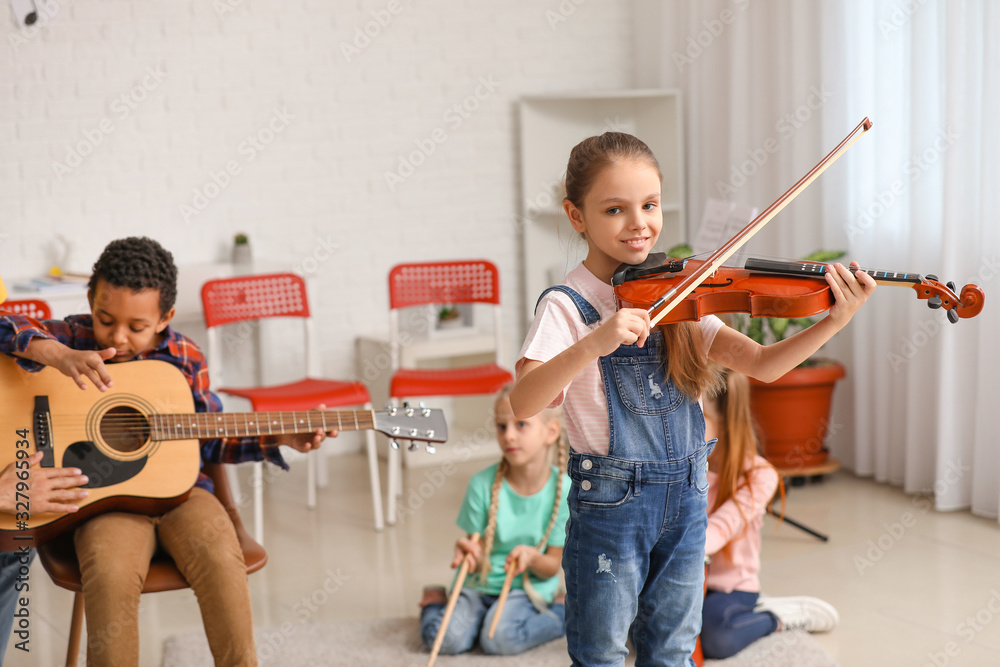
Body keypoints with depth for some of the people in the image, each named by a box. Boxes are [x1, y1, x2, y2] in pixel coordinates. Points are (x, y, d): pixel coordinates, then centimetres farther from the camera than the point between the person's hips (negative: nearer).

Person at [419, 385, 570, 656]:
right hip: (481, 583, 1)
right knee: (446, 638, -22)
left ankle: (562, 613, -1)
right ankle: (435, 602, 11)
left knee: (499, 638, -27)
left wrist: (532, 557, -28)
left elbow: (552, 567, -6)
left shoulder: (563, 490, -11)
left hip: (529, 586, -1)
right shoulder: (483, 484, -10)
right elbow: (478, 560, -4)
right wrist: (470, 553, -28)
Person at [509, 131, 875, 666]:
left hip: (685, 498, 5)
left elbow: (762, 364, -4)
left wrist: (835, 321, -20)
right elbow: (520, 404, -28)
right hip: (610, 503, -5)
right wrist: (592, 344, -44)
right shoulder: (566, 306, -13)